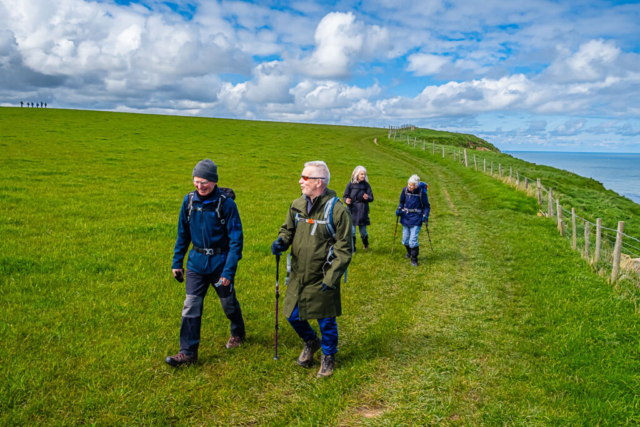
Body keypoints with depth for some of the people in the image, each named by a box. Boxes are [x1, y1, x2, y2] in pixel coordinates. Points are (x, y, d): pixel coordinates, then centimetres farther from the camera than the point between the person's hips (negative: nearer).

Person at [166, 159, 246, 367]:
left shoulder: (226, 203, -17)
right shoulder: (189, 200, -3)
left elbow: (236, 240, -14)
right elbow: (183, 234, 9)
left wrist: (228, 271, -18)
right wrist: (177, 262, 9)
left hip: (220, 262, -3)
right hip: (196, 262, 3)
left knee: (228, 302, 14)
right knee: (191, 306, -1)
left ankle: (238, 333, 42)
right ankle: (188, 352, 9)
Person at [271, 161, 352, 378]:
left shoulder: (337, 210, -16)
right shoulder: (297, 205, 0)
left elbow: (344, 249, -14)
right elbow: (288, 229, 15)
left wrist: (332, 277, -18)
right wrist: (281, 241, -8)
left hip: (322, 279, -5)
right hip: (298, 276, 5)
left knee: (326, 322, 10)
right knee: (293, 316, 16)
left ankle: (328, 356, 37)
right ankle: (311, 342, 46)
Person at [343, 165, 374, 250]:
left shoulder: (366, 185, 0)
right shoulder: (350, 185, -1)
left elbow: (371, 198, 1)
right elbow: (345, 196, 6)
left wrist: (367, 198, -21)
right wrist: (346, 200, -15)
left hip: (362, 211, 0)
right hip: (352, 210, 0)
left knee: (363, 231, 8)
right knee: (352, 231, 0)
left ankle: (365, 245, 36)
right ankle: (352, 248, 15)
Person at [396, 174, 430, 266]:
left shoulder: (422, 192, -11)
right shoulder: (405, 190, -3)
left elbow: (426, 206, -1)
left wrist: (425, 216, -13)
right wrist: (399, 209, -5)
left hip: (416, 219, -4)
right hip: (405, 218, 4)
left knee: (413, 240, -9)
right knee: (405, 240, 12)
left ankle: (414, 259, 9)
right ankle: (409, 252, 43)